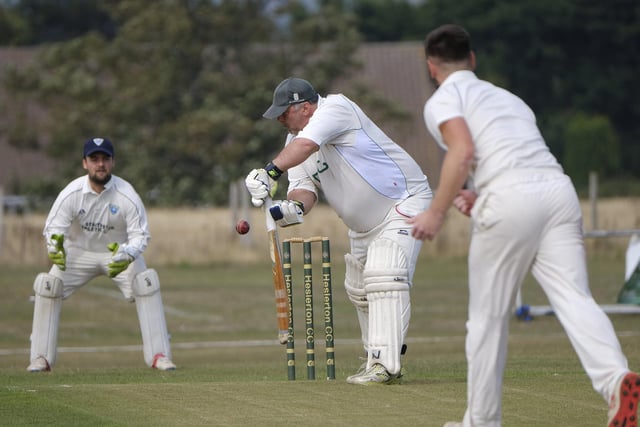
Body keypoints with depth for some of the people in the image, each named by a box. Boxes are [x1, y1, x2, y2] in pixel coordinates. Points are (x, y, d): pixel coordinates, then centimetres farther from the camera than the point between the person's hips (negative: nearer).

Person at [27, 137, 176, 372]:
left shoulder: (127, 196, -23)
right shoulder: (71, 194, -22)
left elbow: (140, 235, -22)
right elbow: (53, 228, -23)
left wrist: (127, 256, -44)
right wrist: (54, 246, -48)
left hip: (121, 251, -1)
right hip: (78, 253, 1)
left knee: (147, 286, -23)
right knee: (47, 288, -18)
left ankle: (158, 355, -15)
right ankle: (41, 358, -7)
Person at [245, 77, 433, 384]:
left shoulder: (335, 108, -21)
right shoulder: (295, 138, 5)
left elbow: (306, 145, -38)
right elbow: (304, 187, -6)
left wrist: (270, 172, -49)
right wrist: (296, 206, -29)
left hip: (403, 202, -10)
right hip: (364, 224, 10)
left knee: (383, 277, -24)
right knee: (358, 289, 15)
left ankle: (385, 364, -29)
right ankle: (377, 359, 29)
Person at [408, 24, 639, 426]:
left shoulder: (443, 100, 11)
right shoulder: (507, 96, 32)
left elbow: (463, 151, -8)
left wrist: (437, 213, -5)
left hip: (511, 197, -5)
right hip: (559, 187, 5)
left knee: (489, 316, 8)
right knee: (574, 298, -9)